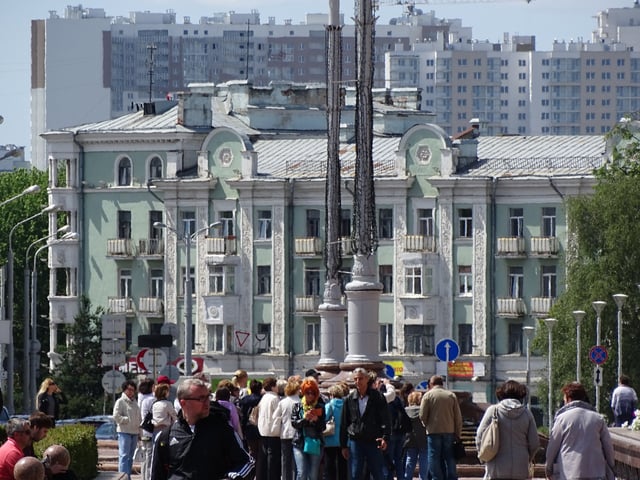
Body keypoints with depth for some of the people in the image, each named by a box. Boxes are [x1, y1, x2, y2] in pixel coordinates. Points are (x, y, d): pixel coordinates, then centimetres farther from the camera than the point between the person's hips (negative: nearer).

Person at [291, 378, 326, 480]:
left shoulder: (320, 407, 6)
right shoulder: (298, 406, 6)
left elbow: (323, 427, 3)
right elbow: (294, 423, -3)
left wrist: (316, 420, -17)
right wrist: (305, 419, -19)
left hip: (316, 444, 1)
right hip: (300, 444, -1)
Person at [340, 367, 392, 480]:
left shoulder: (378, 397, -1)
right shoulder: (350, 399, 6)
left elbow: (386, 420, -3)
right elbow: (344, 424, 11)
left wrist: (385, 437, -18)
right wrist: (344, 445, 8)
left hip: (374, 442, -2)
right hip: (355, 441, 2)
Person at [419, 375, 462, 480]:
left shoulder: (428, 395, -2)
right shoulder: (452, 396, 5)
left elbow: (422, 416, -6)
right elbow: (458, 417, 4)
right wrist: (458, 434, 8)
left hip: (433, 432, -3)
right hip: (450, 432, 3)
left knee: (435, 461, 2)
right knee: (450, 460, 8)